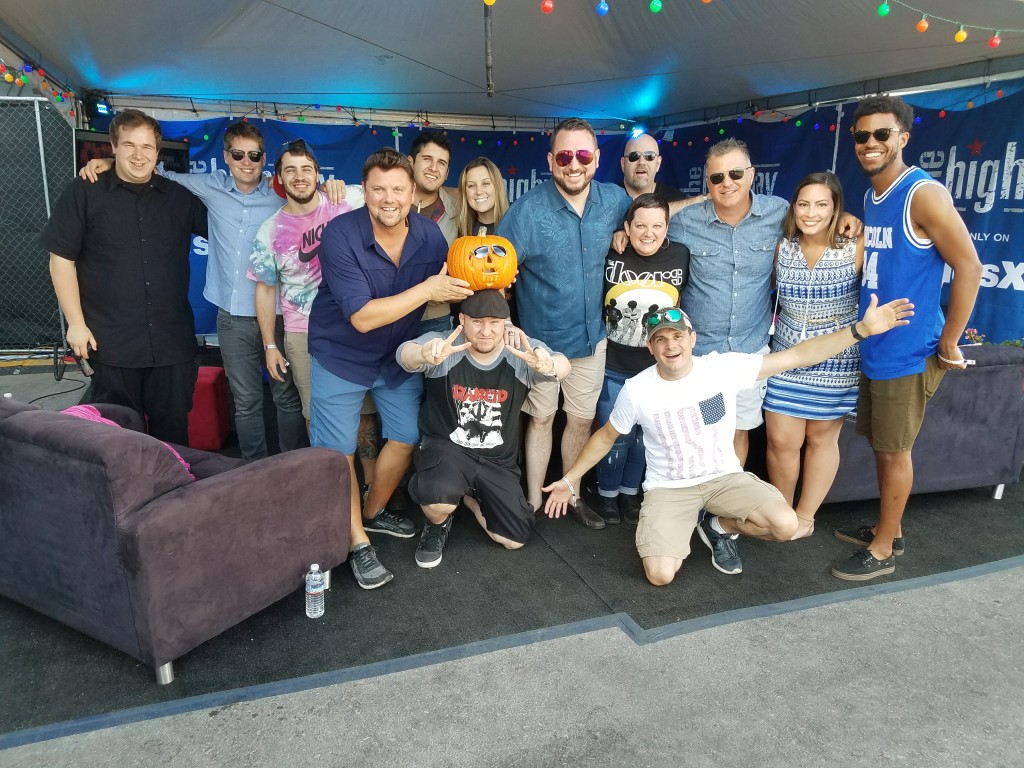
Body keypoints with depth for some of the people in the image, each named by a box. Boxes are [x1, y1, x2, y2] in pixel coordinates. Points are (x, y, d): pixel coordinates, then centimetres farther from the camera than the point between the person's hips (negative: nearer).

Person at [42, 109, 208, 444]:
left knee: (173, 433, 11)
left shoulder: (180, 197, 9)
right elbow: (61, 259, 0)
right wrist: (76, 324, -5)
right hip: (111, 344, -2)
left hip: (173, 344, 2)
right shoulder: (84, 193, 0)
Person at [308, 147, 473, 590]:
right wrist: (426, 290, -35)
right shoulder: (340, 234, -26)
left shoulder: (429, 235, -12)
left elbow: (445, 294, -1)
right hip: (341, 356, -4)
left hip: (400, 354, 5)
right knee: (339, 451, 0)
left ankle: (373, 512, 38)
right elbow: (363, 317, -32)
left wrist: (475, 286, -22)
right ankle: (358, 543, 18)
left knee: (406, 437, 13)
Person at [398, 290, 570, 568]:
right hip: (447, 448, -3)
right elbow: (405, 353, -38)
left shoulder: (523, 352, -13)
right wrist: (425, 354, -63)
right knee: (437, 496, -35)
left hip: (497, 460, 3)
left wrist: (546, 364, -59)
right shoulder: (443, 346, -17)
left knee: (514, 539, 3)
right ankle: (438, 523, 6)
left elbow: (562, 366, -32)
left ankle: (468, 495, 31)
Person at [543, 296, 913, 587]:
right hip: (668, 488, -1)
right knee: (661, 575, -21)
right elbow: (605, 436, 3)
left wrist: (861, 328, -21)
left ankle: (719, 527, 9)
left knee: (785, 526, -23)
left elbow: (796, 356, -13)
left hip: (725, 476, 2)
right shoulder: (636, 391, -14)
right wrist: (571, 479, 4)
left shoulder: (723, 367, -13)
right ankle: (677, 532, 16)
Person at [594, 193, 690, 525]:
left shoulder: (681, 256, -7)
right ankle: (607, 494, 28)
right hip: (613, 367, -2)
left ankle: (630, 492, 35)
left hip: (658, 369, 2)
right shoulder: (611, 257, -11)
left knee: (644, 435, 15)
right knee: (615, 436, 6)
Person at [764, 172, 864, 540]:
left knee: (822, 438, 10)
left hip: (836, 362, -2)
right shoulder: (782, 247, 0)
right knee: (781, 439, 2)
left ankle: (805, 516, 27)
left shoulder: (856, 249, -11)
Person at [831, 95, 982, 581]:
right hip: (871, 347, 8)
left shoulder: (923, 194, -15)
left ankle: (882, 551, 18)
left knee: (894, 450, 3)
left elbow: (968, 267, -17)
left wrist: (948, 347, -15)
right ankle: (888, 531, 34)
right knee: (878, 442, 17)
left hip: (908, 352, -8)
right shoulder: (870, 197, 10)